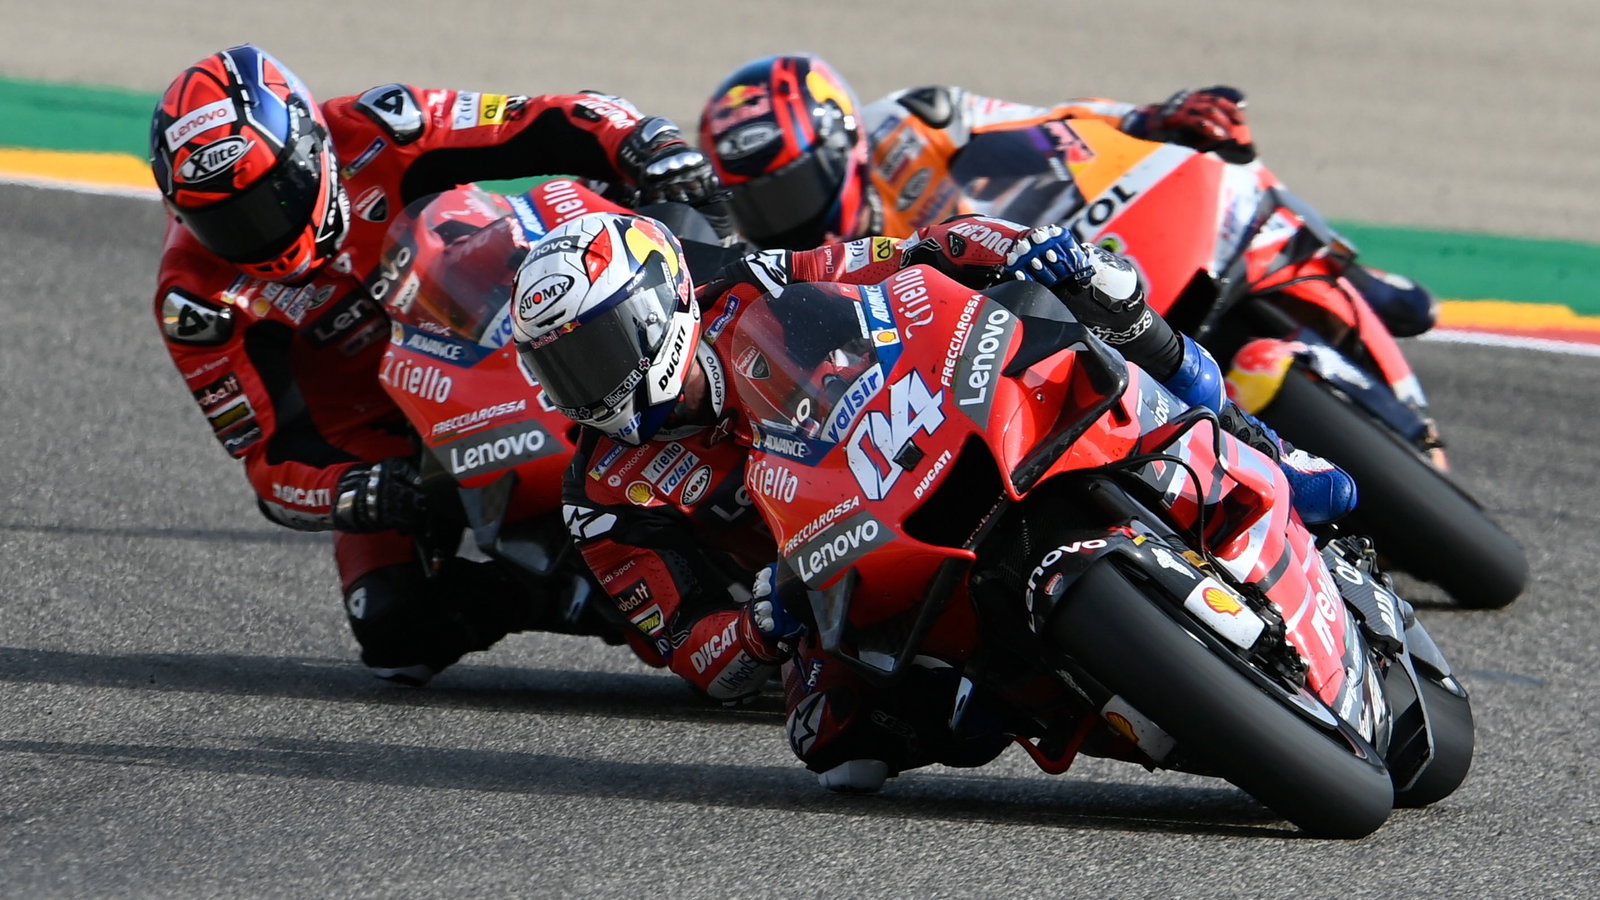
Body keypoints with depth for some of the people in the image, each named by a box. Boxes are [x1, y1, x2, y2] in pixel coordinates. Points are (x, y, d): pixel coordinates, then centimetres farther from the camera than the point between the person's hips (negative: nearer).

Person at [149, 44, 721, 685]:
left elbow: (558, 128, -21)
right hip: (374, 437, -1)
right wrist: (360, 495, -40)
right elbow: (274, 459, -19)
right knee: (402, 632, -22)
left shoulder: (371, 136, -21)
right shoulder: (199, 296, -20)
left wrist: (655, 151, -41)